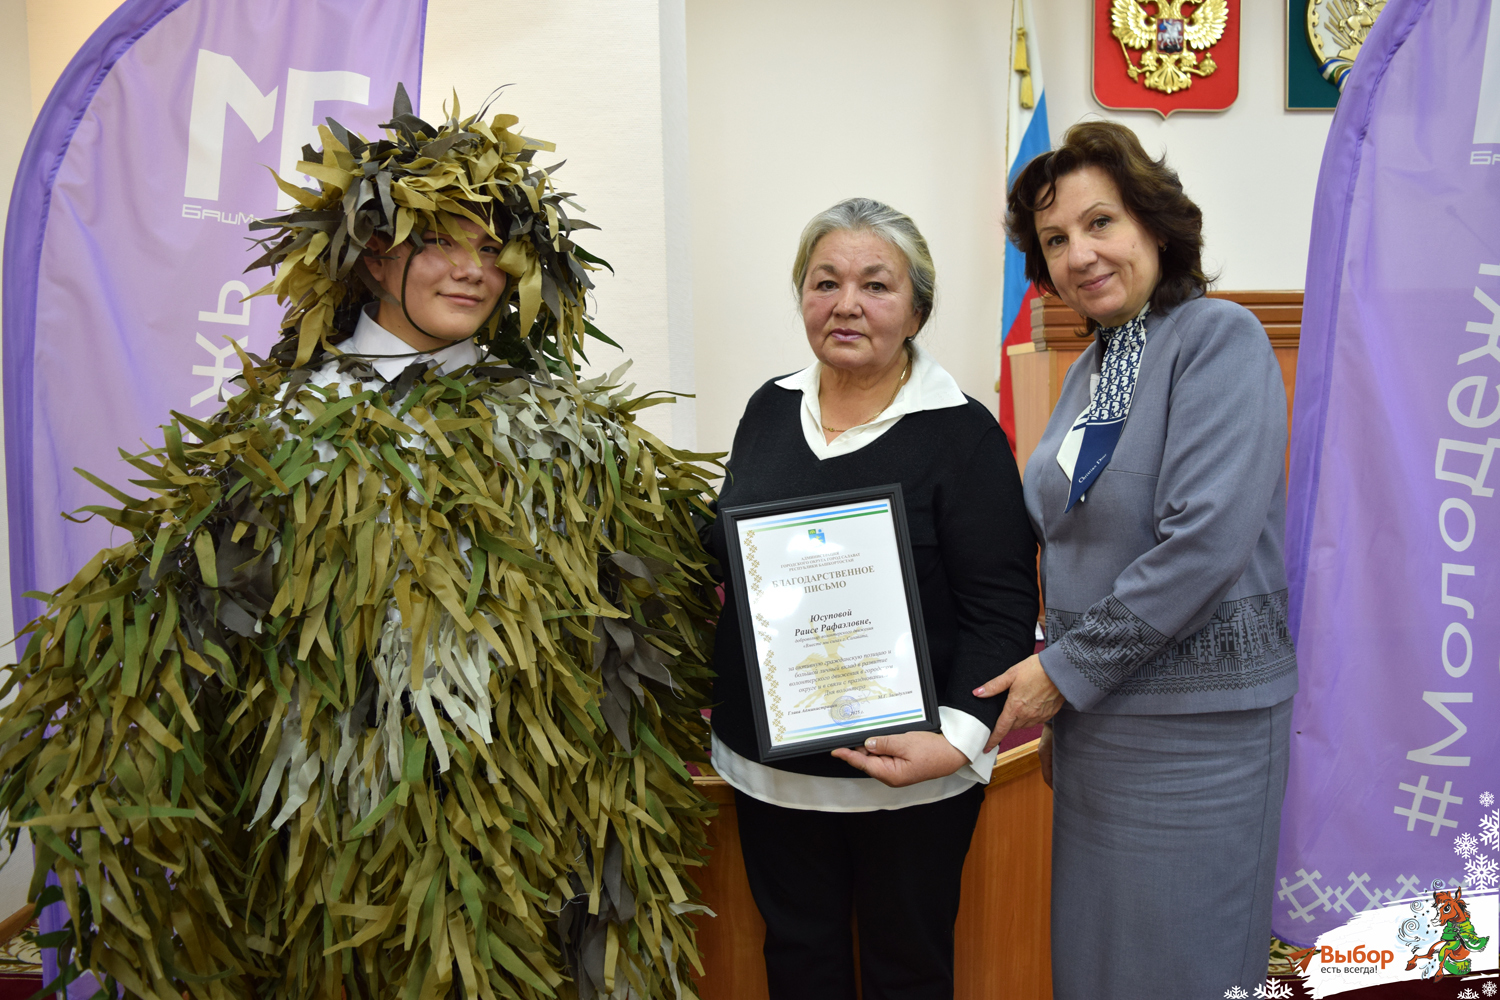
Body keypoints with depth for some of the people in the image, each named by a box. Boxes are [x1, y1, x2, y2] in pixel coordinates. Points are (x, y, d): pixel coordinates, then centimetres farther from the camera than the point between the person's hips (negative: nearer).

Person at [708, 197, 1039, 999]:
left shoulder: (962, 435, -11)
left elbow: (1001, 608, -13)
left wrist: (957, 737, -24)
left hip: (906, 776, -4)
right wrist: (710, 694, 4)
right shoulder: (770, 409, 5)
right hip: (769, 765, 5)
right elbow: (721, 560, 15)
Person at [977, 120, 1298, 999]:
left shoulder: (1218, 338, -13)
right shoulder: (1091, 368, 12)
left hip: (1196, 723, -7)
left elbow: (1205, 539, -23)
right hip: (1095, 713, 8)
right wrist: (1054, 663, 7)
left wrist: (1069, 671, -17)